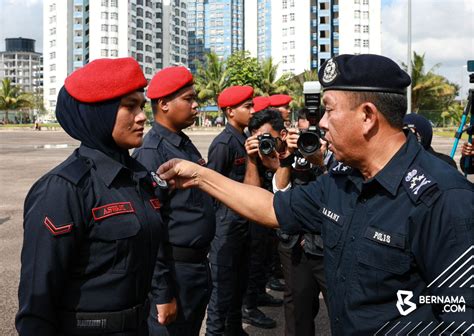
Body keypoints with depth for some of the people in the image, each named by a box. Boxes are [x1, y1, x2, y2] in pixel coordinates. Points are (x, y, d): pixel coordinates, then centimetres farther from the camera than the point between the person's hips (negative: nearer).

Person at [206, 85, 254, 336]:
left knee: (239, 283, 19)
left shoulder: (244, 140, 10)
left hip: (243, 223, 9)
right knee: (223, 286, 0)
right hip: (226, 225, -9)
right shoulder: (223, 143, -16)